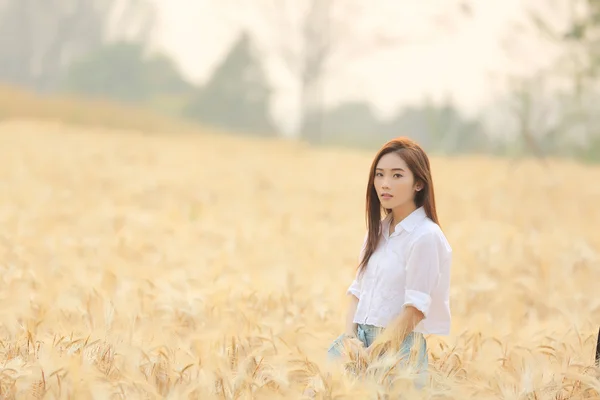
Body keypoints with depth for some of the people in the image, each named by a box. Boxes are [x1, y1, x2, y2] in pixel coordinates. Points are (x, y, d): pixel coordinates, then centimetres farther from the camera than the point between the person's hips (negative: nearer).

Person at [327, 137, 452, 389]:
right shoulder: (378, 231, 12)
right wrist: (350, 337, -6)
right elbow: (358, 293, 12)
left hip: (399, 348, -7)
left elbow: (414, 309, -15)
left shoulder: (425, 236, -11)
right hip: (362, 342, 7)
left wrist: (371, 357, -16)